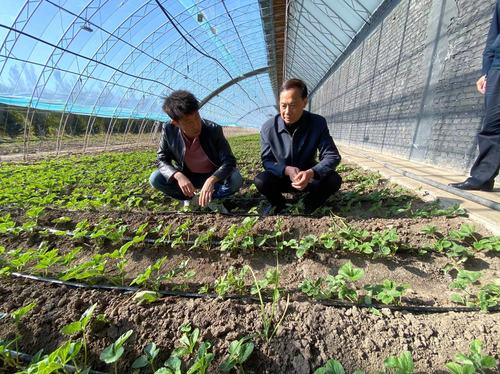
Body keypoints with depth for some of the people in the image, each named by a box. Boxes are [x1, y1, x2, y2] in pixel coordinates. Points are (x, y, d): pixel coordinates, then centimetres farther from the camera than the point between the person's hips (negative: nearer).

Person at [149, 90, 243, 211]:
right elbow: (162, 160, -12)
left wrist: (211, 180, -45)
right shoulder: (169, 130, -19)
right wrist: (178, 176, -34)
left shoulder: (213, 129, -25)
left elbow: (229, 161, -26)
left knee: (236, 179, -31)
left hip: (213, 176, -2)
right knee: (155, 179, -21)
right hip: (187, 177, 2)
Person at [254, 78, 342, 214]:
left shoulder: (318, 123, -16)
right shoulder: (268, 128, -16)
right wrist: (286, 170, -34)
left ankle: (309, 204, 5)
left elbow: (332, 156, -18)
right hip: (281, 178, 0)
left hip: (308, 178, 1)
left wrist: (311, 172, -39)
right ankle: (279, 204, 5)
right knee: (261, 181, -29)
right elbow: (267, 161, -12)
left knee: (334, 180, -27)